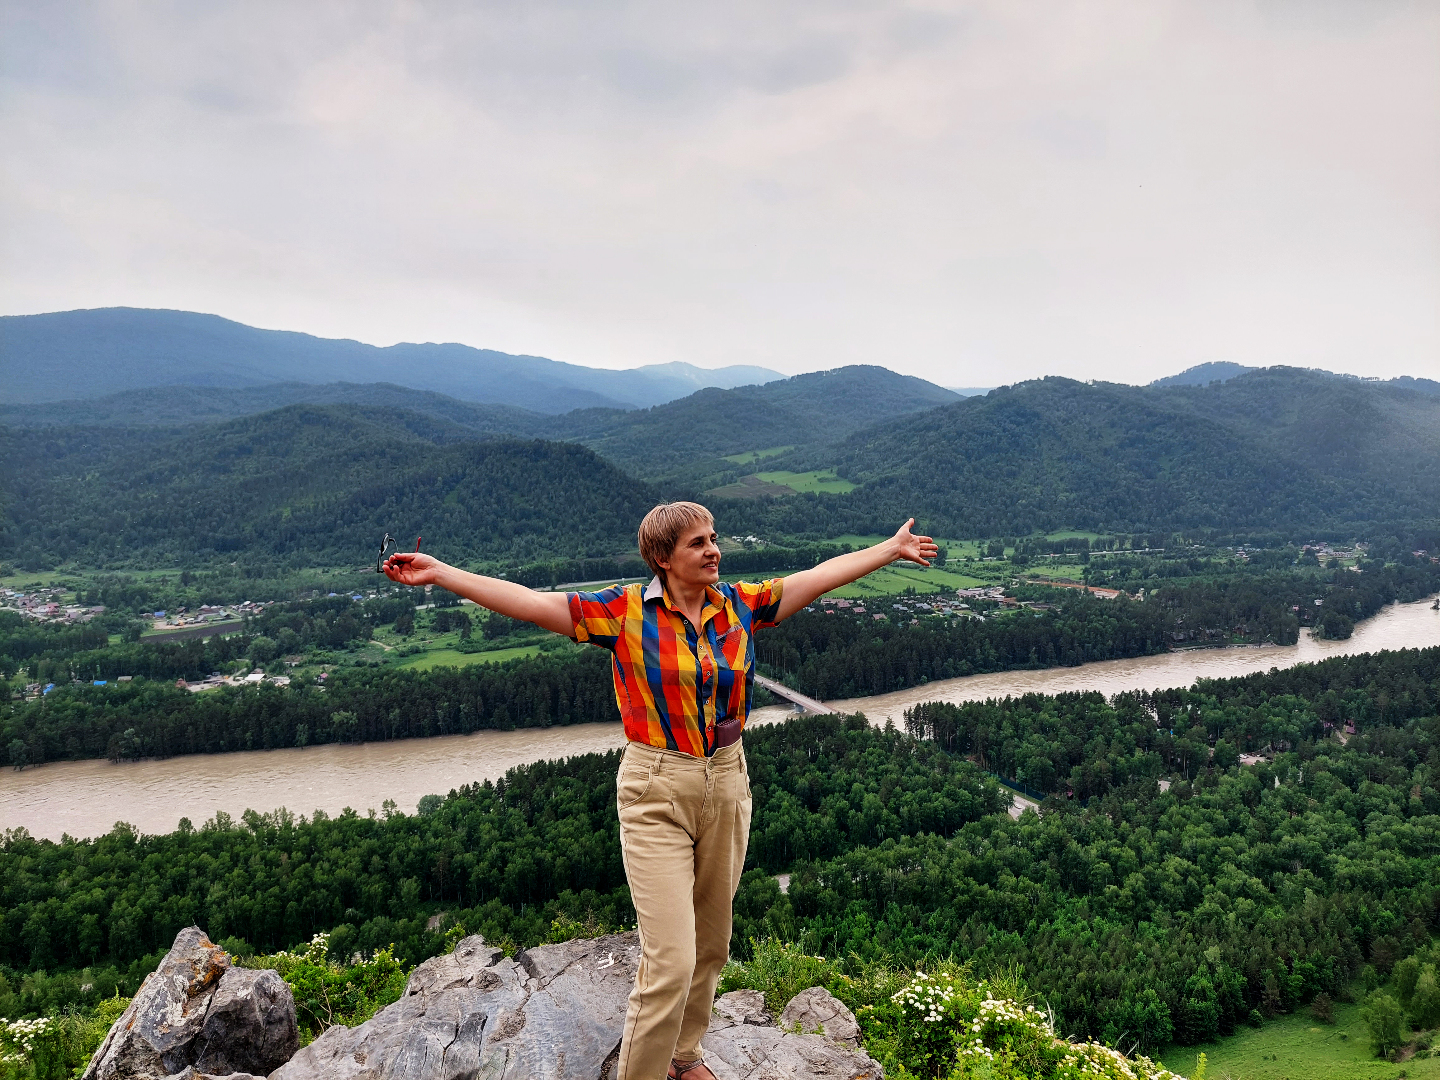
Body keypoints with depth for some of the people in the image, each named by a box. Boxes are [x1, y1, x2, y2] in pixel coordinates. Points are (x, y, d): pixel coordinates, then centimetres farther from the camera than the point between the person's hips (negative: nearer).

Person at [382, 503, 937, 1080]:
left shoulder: (741, 604, 2)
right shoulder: (625, 611, -10)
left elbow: (821, 575, 10)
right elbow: (532, 602, -13)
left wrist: (892, 549, 15)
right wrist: (440, 573, -18)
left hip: (727, 783, 5)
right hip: (657, 793, -4)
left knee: (709, 944, 19)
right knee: (670, 960, -7)